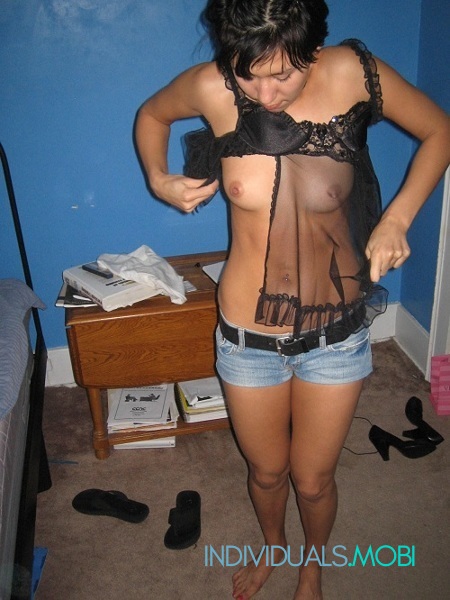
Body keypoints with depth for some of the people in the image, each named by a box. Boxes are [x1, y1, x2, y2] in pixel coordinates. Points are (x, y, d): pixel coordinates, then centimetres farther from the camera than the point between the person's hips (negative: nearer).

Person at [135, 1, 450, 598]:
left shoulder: (354, 73, -15)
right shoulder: (212, 88, -14)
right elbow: (151, 114, 8)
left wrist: (397, 218, -12)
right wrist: (159, 179, -10)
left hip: (336, 331, 0)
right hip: (249, 334, 1)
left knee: (314, 479, 18)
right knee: (266, 470, 22)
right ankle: (273, 544, 58)